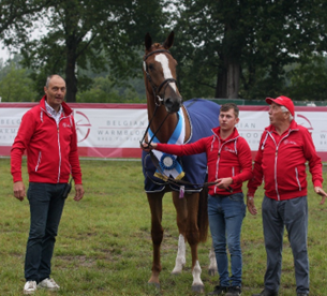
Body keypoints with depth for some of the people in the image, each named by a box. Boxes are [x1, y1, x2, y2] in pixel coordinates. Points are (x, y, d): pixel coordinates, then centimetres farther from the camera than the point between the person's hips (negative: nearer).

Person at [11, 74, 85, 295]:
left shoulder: (68, 117, 10)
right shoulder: (33, 115, -6)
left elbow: (73, 151, 17)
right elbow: (18, 148, -11)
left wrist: (78, 180, 14)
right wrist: (17, 180, -20)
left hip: (61, 185, 5)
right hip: (40, 184, -5)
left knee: (51, 233, 8)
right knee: (38, 232, -6)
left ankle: (44, 276, 15)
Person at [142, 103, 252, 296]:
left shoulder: (240, 143, -4)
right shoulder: (209, 141, 10)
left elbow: (248, 171, -8)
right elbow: (184, 150, 3)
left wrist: (231, 180, -26)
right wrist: (156, 146, -6)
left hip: (232, 199, -5)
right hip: (213, 199, 5)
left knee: (233, 244, -5)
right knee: (218, 244, 10)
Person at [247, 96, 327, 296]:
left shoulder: (301, 133, -4)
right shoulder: (267, 134, 8)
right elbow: (258, 165, 13)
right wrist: (251, 192, 14)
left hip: (295, 199, -5)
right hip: (271, 200, 5)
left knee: (299, 246, 1)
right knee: (272, 246, 12)